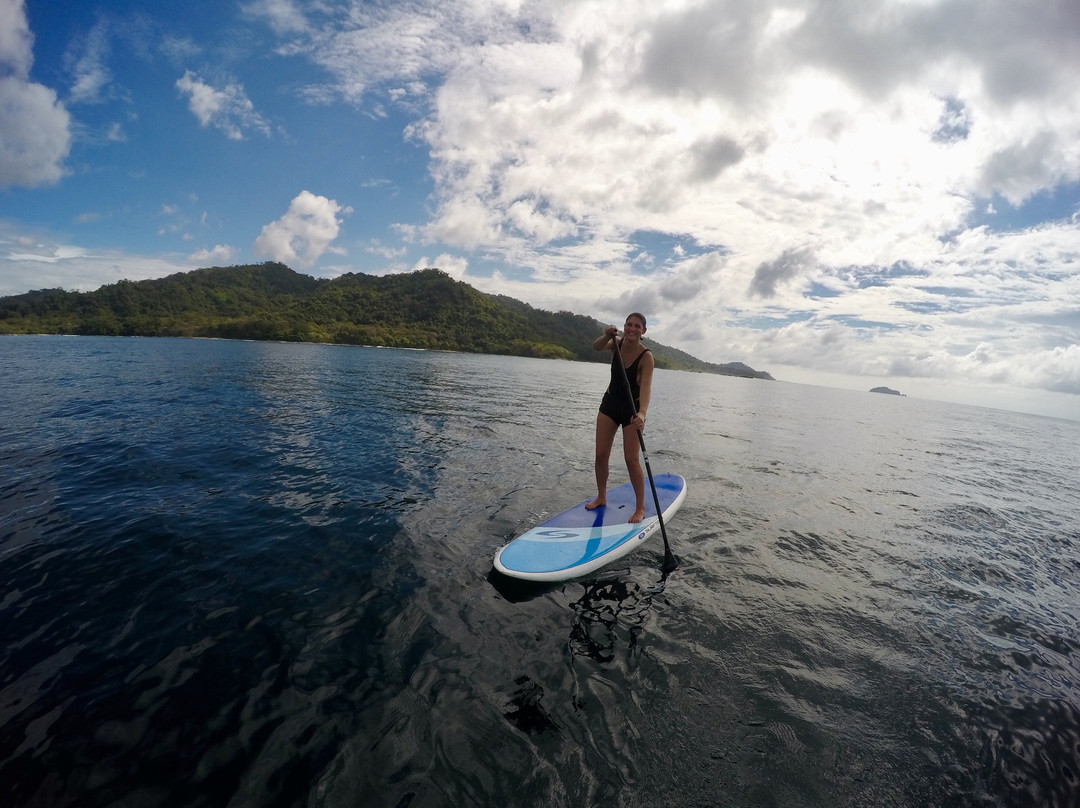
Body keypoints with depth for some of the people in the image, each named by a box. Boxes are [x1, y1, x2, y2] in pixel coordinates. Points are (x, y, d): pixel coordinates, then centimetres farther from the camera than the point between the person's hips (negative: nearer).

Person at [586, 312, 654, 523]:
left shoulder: (646, 356, -20)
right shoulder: (617, 344, -5)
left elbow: (646, 387, -33)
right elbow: (597, 347, -25)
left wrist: (642, 413, -49)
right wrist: (607, 336, -46)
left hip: (632, 409, -5)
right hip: (610, 404, 5)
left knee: (632, 460, -6)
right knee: (601, 455, 6)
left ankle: (640, 508, 8)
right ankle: (601, 497, 25)